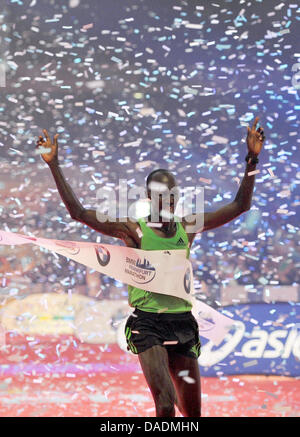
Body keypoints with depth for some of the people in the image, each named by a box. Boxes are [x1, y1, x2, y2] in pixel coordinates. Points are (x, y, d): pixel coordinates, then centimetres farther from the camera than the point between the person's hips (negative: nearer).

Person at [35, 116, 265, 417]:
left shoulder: (188, 227, 9)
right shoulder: (134, 231, -1)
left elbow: (240, 206, 9)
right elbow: (78, 213, -7)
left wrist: (252, 159, 0)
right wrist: (54, 166, -13)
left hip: (183, 325, 4)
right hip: (148, 324, -4)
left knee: (192, 412, 7)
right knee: (165, 404, -20)